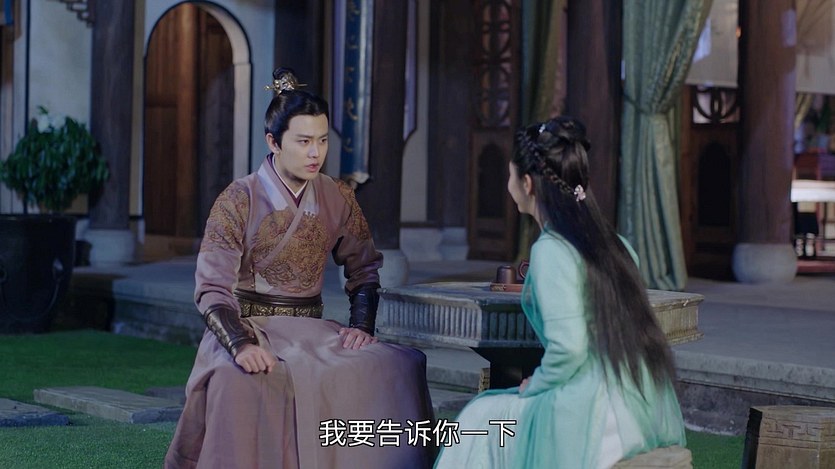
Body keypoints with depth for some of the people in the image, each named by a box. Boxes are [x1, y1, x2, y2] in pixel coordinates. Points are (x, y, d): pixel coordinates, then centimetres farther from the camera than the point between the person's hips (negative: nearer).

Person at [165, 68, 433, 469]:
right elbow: (212, 289, -14)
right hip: (246, 326, -4)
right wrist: (241, 345, -31)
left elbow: (364, 270, 15)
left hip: (312, 329, 4)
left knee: (397, 367, -20)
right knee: (239, 380, -38)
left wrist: (361, 326, -4)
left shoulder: (338, 199, 6)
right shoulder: (237, 201, -7)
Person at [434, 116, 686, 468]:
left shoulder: (551, 249, -13)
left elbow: (568, 347, -21)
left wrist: (534, 385, -2)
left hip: (601, 412, -8)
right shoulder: (612, 241, 11)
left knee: (481, 423, 13)